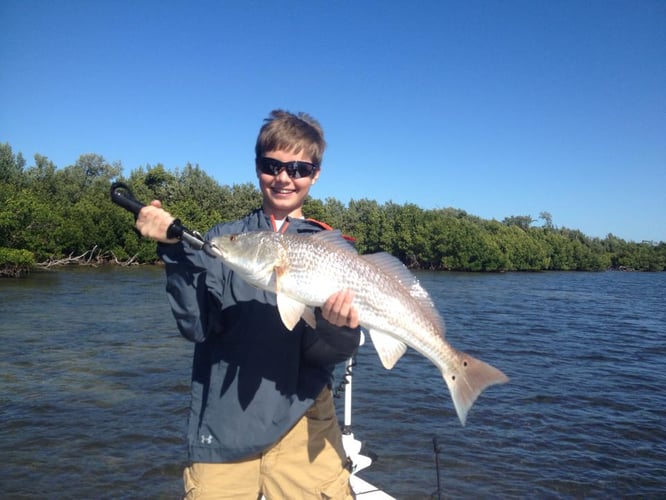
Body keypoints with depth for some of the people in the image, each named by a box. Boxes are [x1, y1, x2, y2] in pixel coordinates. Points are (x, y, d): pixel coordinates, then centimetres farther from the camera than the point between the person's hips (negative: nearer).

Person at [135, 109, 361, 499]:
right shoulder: (224, 239, 2)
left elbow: (325, 354, -4)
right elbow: (195, 326, -9)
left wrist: (337, 327, -26)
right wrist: (174, 249, -19)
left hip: (302, 422, 0)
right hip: (224, 424, 1)